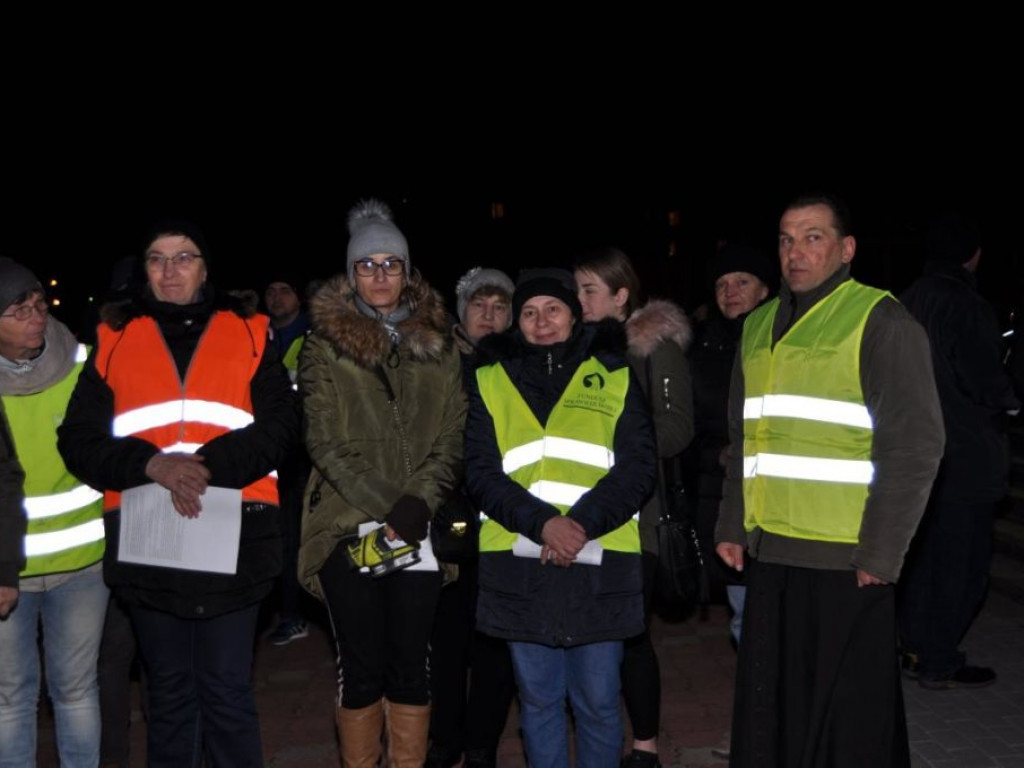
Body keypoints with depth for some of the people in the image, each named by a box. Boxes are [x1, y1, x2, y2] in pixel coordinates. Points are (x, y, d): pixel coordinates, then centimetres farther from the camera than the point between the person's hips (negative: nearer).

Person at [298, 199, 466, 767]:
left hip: (418, 529, 2)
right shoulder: (326, 342, 2)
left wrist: (419, 502, -11)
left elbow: (452, 437, 5)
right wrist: (385, 506, -13)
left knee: (410, 665, 8)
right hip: (349, 527, -2)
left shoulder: (436, 343, 8)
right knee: (362, 667, 5)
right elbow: (326, 442, -5)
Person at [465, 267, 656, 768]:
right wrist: (542, 522, -15)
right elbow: (481, 472, 1)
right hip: (521, 567, 1)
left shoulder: (614, 376, 8)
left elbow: (638, 466, 0)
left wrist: (583, 523, -15)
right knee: (537, 700, 11)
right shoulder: (491, 381, 9)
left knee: (598, 701, 8)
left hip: (599, 566, -1)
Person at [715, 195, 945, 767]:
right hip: (770, 550, 6)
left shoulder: (882, 323, -7)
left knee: (848, 716, 5)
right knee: (768, 704, 15)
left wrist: (880, 553, -15)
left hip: (847, 558, -6)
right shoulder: (759, 326, 13)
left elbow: (914, 446, -12)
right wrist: (732, 526, 12)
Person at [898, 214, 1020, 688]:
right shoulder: (963, 302, -18)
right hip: (964, 456, -8)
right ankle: (938, 662, 9)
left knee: (924, 552, 17)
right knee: (959, 559, 1)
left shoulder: (913, 299, 8)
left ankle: (917, 647, 27)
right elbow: (985, 381, -17)